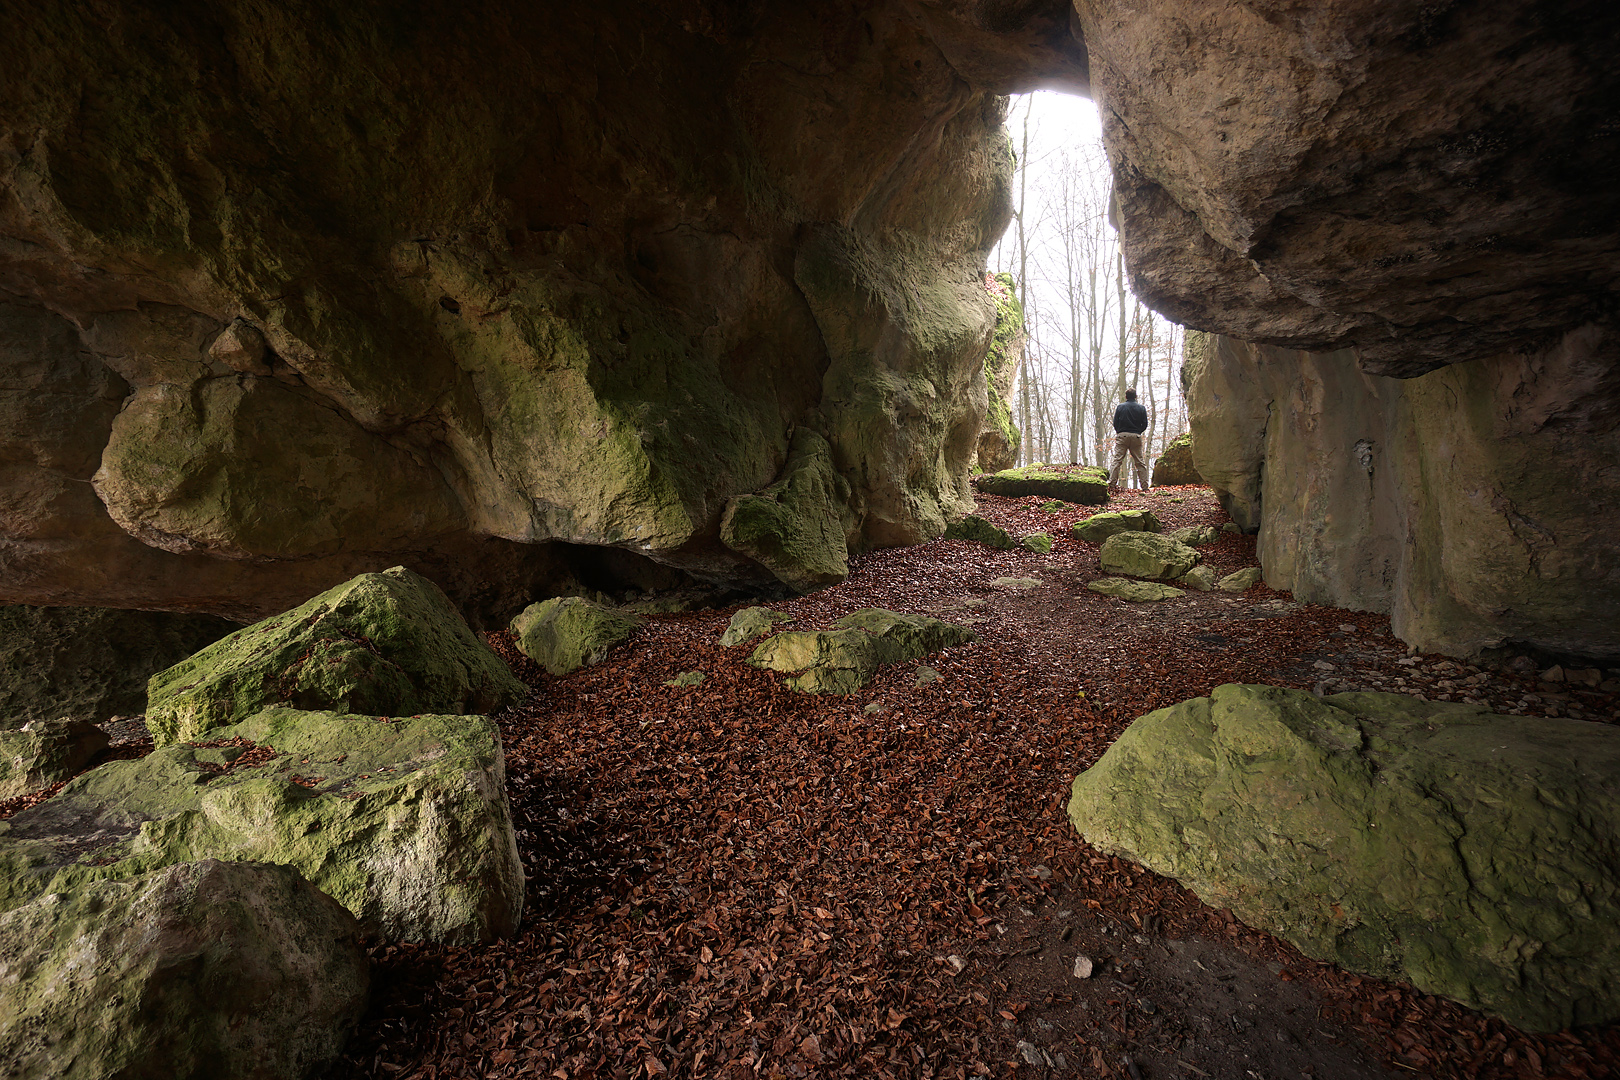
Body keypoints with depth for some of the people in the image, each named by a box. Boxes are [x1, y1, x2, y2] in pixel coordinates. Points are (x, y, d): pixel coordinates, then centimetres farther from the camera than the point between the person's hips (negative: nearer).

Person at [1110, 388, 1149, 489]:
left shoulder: (1120, 406, 3)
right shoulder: (1141, 408, 7)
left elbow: (1115, 422, 2)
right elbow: (1145, 424, 6)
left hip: (1122, 436, -1)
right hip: (1136, 437, 1)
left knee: (1117, 460, -4)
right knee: (1140, 461, 5)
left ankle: (1112, 482, -13)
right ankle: (1144, 484, 5)